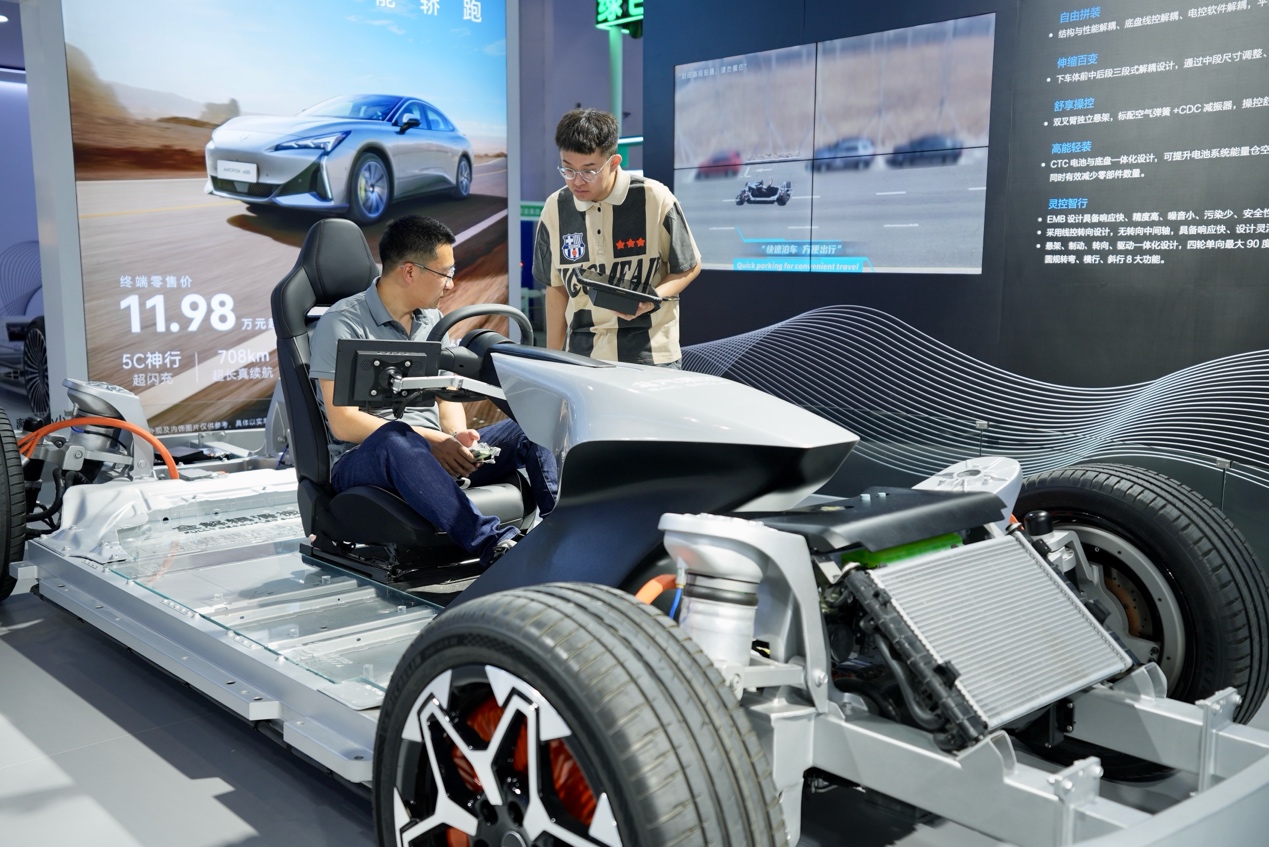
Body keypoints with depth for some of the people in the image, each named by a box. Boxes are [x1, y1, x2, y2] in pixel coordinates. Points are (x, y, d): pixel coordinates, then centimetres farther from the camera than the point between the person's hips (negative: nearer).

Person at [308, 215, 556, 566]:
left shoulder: (431, 320, 15)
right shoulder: (344, 323, -8)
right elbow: (343, 424, -15)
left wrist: (457, 437, -9)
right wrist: (430, 439, -22)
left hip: (435, 454, 7)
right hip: (362, 461, -6)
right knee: (397, 439, -41)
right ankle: (493, 544, -52)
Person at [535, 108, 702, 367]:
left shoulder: (655, 199, -8)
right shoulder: (555, 209, 2)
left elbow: (689, 267, 3)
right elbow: (557, 288, 12)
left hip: (649, 355, -2)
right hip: (581, 355, 3)